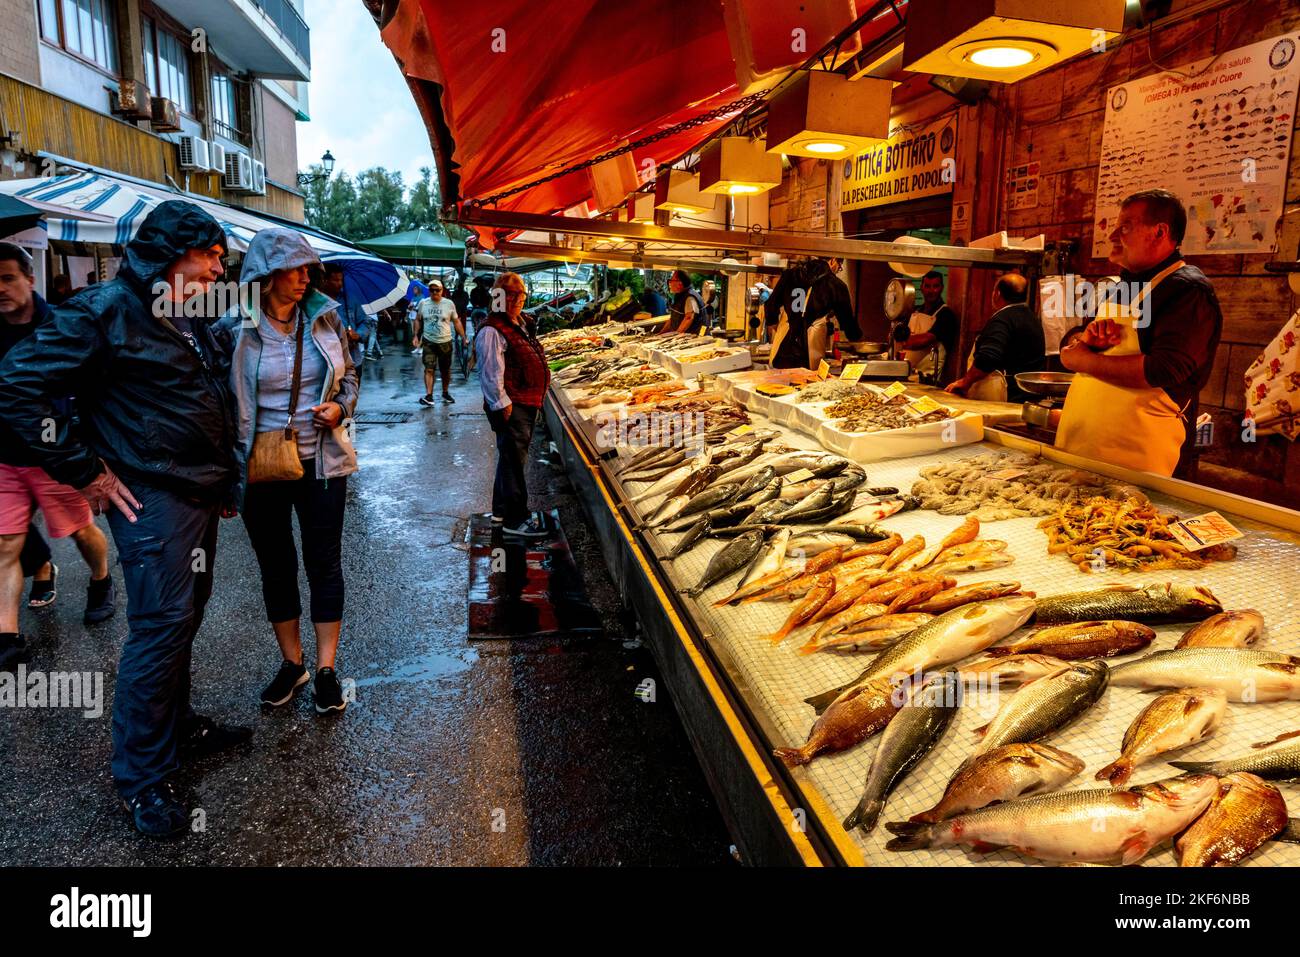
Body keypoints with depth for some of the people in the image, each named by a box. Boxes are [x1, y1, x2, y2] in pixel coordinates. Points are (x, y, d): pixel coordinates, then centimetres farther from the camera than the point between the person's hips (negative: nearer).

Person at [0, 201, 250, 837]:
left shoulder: (187, 319, 15)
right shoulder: (106, 309, -12)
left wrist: (222, 478, 18)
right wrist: (84, 470, -16)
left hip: (200, 494, 8)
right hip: (151, 498, -8)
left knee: (183, 619, 17)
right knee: (160, 627, -4)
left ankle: (177, 727, 33)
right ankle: (143, 778, 9)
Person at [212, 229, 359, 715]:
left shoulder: (324, 316, 0)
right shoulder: (234, 328, -7)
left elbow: (348, 373, 12)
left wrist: (341, 406, -8)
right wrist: (236, 457, -7)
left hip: (320, 461, 1)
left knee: (324, 563, 6)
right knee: (275, 567, 12)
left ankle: (326, 670, 20)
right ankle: (291, 663, 30)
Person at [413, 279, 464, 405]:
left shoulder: (449, 304, -1)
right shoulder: (423, 303, 2)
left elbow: (456, 321, 4)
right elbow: (418, 320, 13)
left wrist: (464, 337, -1)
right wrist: (416, 335, 4)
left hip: (445, 342, 0)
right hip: (428, 342, 0)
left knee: (445, 370, 11)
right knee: (429, 369, -10)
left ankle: (445, 393, 29)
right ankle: (429, 396, -13)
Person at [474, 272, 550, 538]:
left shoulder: (517, 324, 16)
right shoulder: (492, 331, -15)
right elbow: (491, 373, -21)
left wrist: (535, 399, 23)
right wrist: (502, 405, -23)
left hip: (526, 404, 10)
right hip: (510, 407, -10)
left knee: (512, 458, 18)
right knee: (514, 461, -5)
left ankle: (502, 510, 30)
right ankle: (515, 519, 2)